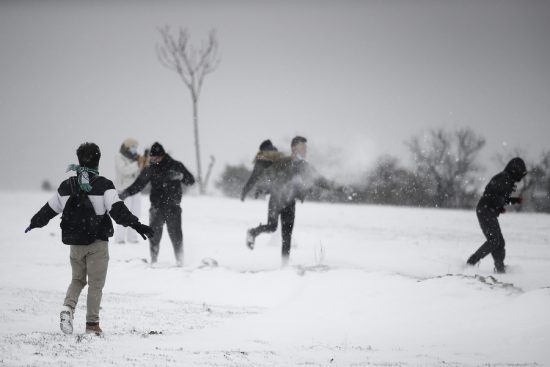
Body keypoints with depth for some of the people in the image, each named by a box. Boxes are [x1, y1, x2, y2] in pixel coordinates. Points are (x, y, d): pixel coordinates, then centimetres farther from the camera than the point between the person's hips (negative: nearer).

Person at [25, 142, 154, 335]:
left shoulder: (67, 186, 5)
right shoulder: (104, 185, -8)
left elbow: (50, 209, 16)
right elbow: (117, 209, -20)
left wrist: (35, 222, 32)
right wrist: (135, 225, -23)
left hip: (75, 242, 4)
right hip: (97, 242, -4)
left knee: (78, 279, 20)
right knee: (96, 283, 5)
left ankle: (68, 307, -4)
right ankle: (92, 323, 4)